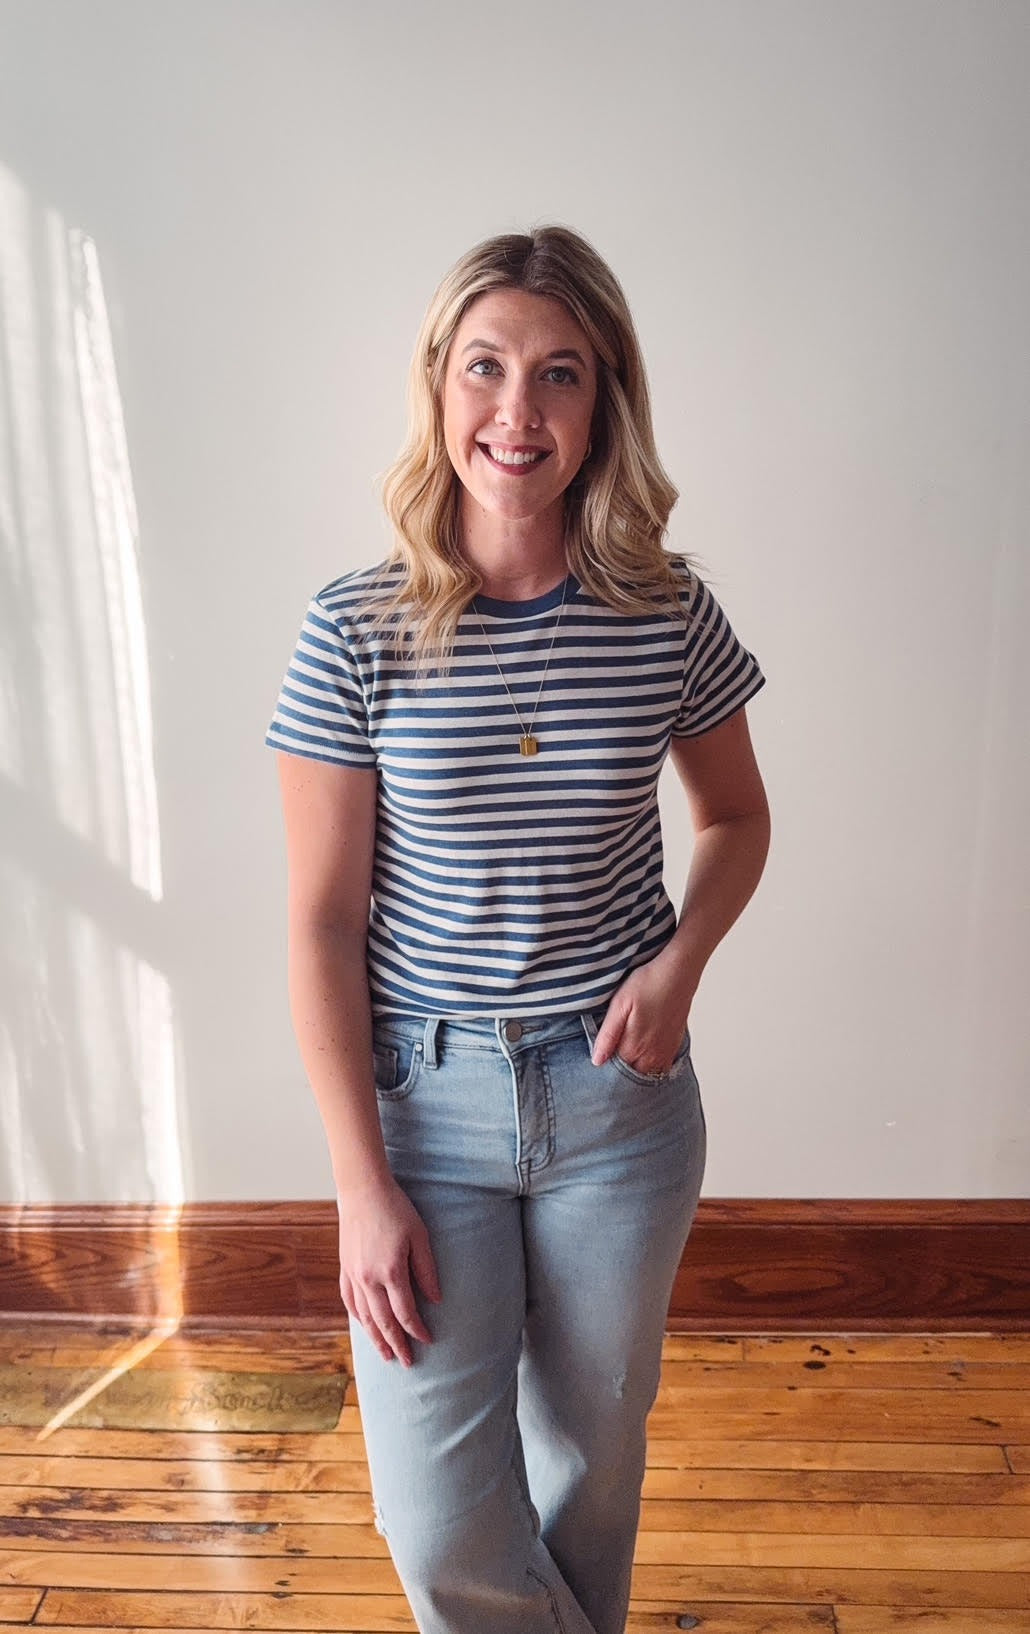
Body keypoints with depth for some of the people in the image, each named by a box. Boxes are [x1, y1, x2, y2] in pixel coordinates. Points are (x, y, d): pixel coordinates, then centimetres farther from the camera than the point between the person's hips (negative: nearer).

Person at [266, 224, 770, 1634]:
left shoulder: (669, 616, -7)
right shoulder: (356, 631, -11)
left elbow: (738, 815, 10)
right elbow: (322, 923, -8)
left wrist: (679, 963, -9)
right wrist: (363, 1185, -9)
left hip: (619, 1096, 1)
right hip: (425, 1096, -1)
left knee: (591, 1455, 20)